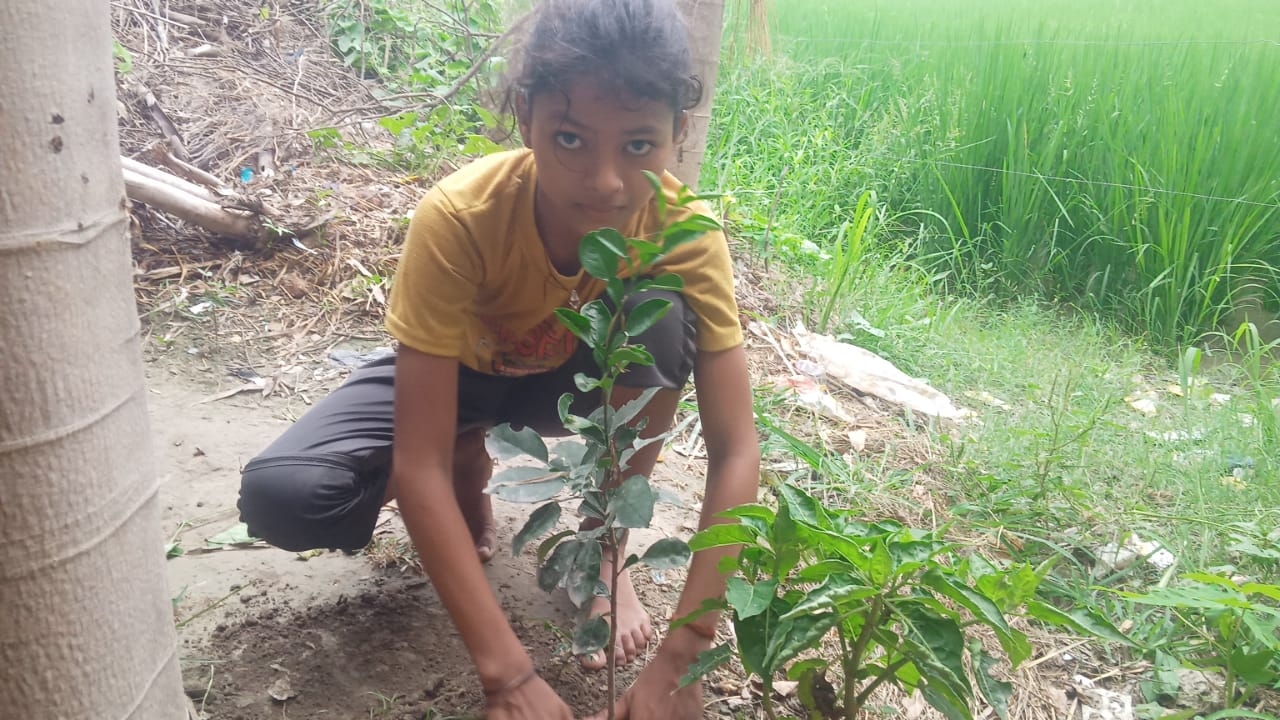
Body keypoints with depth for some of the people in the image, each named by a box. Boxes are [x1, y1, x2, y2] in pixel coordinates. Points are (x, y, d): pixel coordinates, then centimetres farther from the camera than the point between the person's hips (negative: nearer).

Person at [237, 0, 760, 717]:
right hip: (457, 371, -1)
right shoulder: (458, 218, -36)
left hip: (579, 374, 2)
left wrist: (683, 654, -38)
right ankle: (471, 468, 5)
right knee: (281, 497, -26)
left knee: (661, 313, -32)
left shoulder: (684, 228, -30)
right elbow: (415, 468, -36)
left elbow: (736, 452, -30)